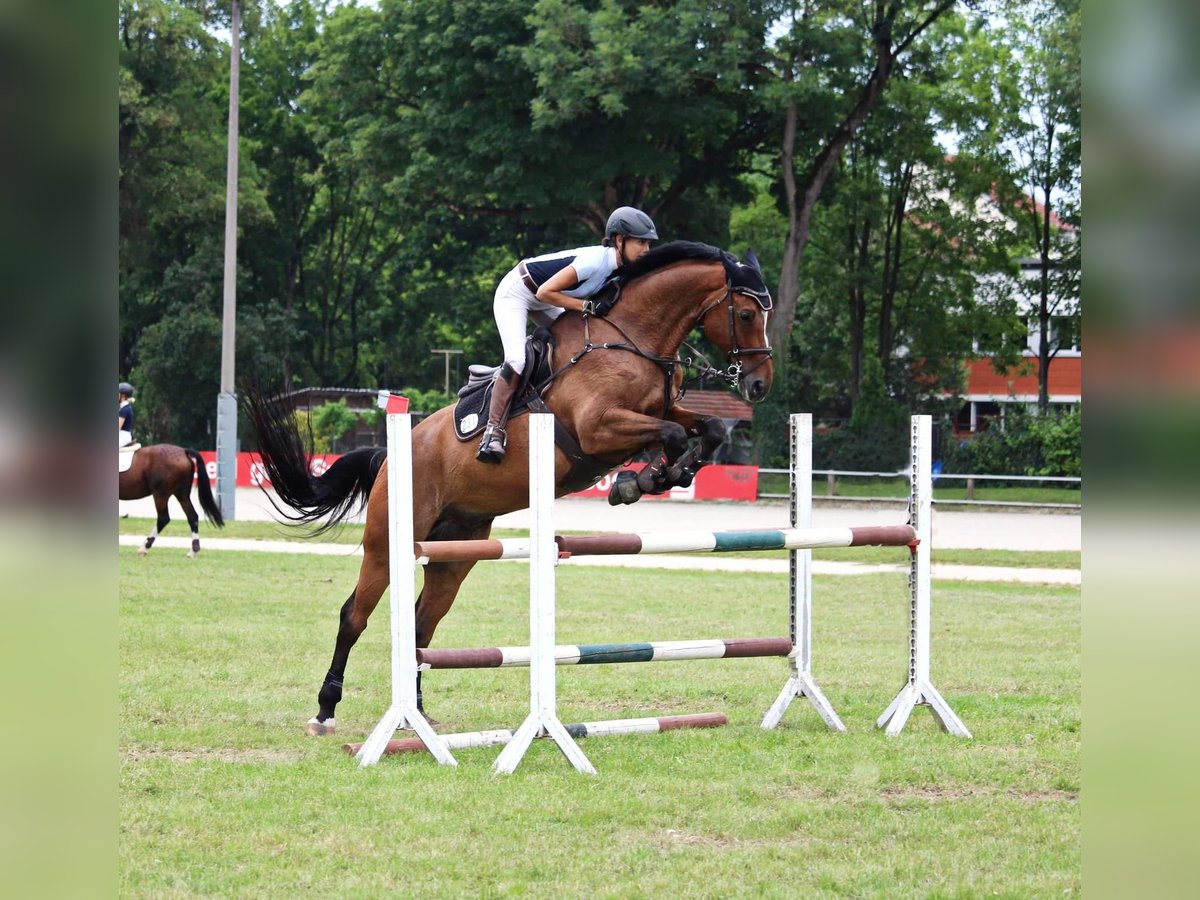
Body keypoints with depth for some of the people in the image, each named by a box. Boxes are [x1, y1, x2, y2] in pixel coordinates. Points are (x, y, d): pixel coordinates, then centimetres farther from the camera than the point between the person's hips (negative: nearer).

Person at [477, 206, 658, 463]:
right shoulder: (595, 261, -33)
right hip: (515, 294, -10)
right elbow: (546, 292, -30)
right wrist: (587, 306, -29)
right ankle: (493, 431, -21)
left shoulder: (619, 267, -8)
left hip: (543, 302, 10)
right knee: (517, 359, -22)